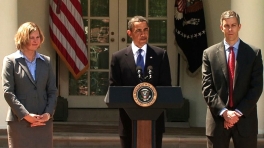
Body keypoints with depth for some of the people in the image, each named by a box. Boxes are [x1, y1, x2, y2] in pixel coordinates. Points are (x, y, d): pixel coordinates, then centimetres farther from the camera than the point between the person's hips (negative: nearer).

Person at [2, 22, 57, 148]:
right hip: (19, 121, -3)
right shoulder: (10, 61, 3)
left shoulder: (46, 61, 14)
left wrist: (48, 114, -6)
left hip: (44, 121, 4)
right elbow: (8, 92, -5)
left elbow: (52, 91, 11)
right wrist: (26, 115, -14)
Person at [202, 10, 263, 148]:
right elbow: (207, 87, 0)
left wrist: (239, 112, -11)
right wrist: (223, 111, -13)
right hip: (218, 118, 0)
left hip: (245, 119, 0)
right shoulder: (209, 53, 5)